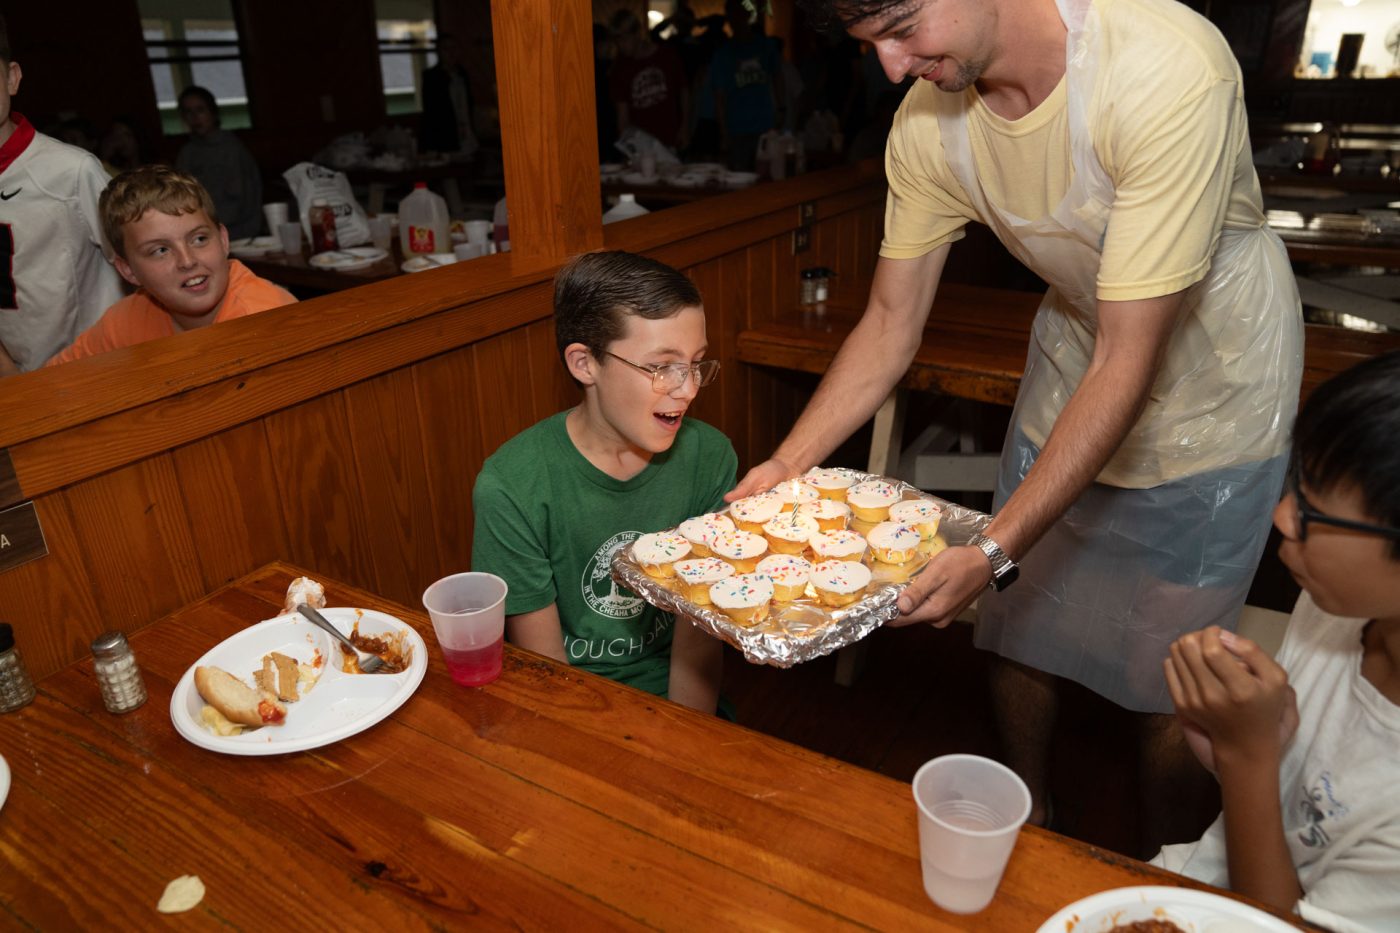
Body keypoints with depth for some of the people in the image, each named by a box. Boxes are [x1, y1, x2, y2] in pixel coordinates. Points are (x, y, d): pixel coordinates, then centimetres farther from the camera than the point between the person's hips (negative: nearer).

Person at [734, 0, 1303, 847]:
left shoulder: (1167, 69, -34)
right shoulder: (928, 124, -16)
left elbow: (1126, 367, -34)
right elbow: (891, 325, -9)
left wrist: (994, 552, -39)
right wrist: (785, 466, -19)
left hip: (1210, 394, -4)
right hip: (1073, 367, 5)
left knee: (1167, 679, 4)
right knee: (1019, 629, 12)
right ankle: (1030, 826, 40)